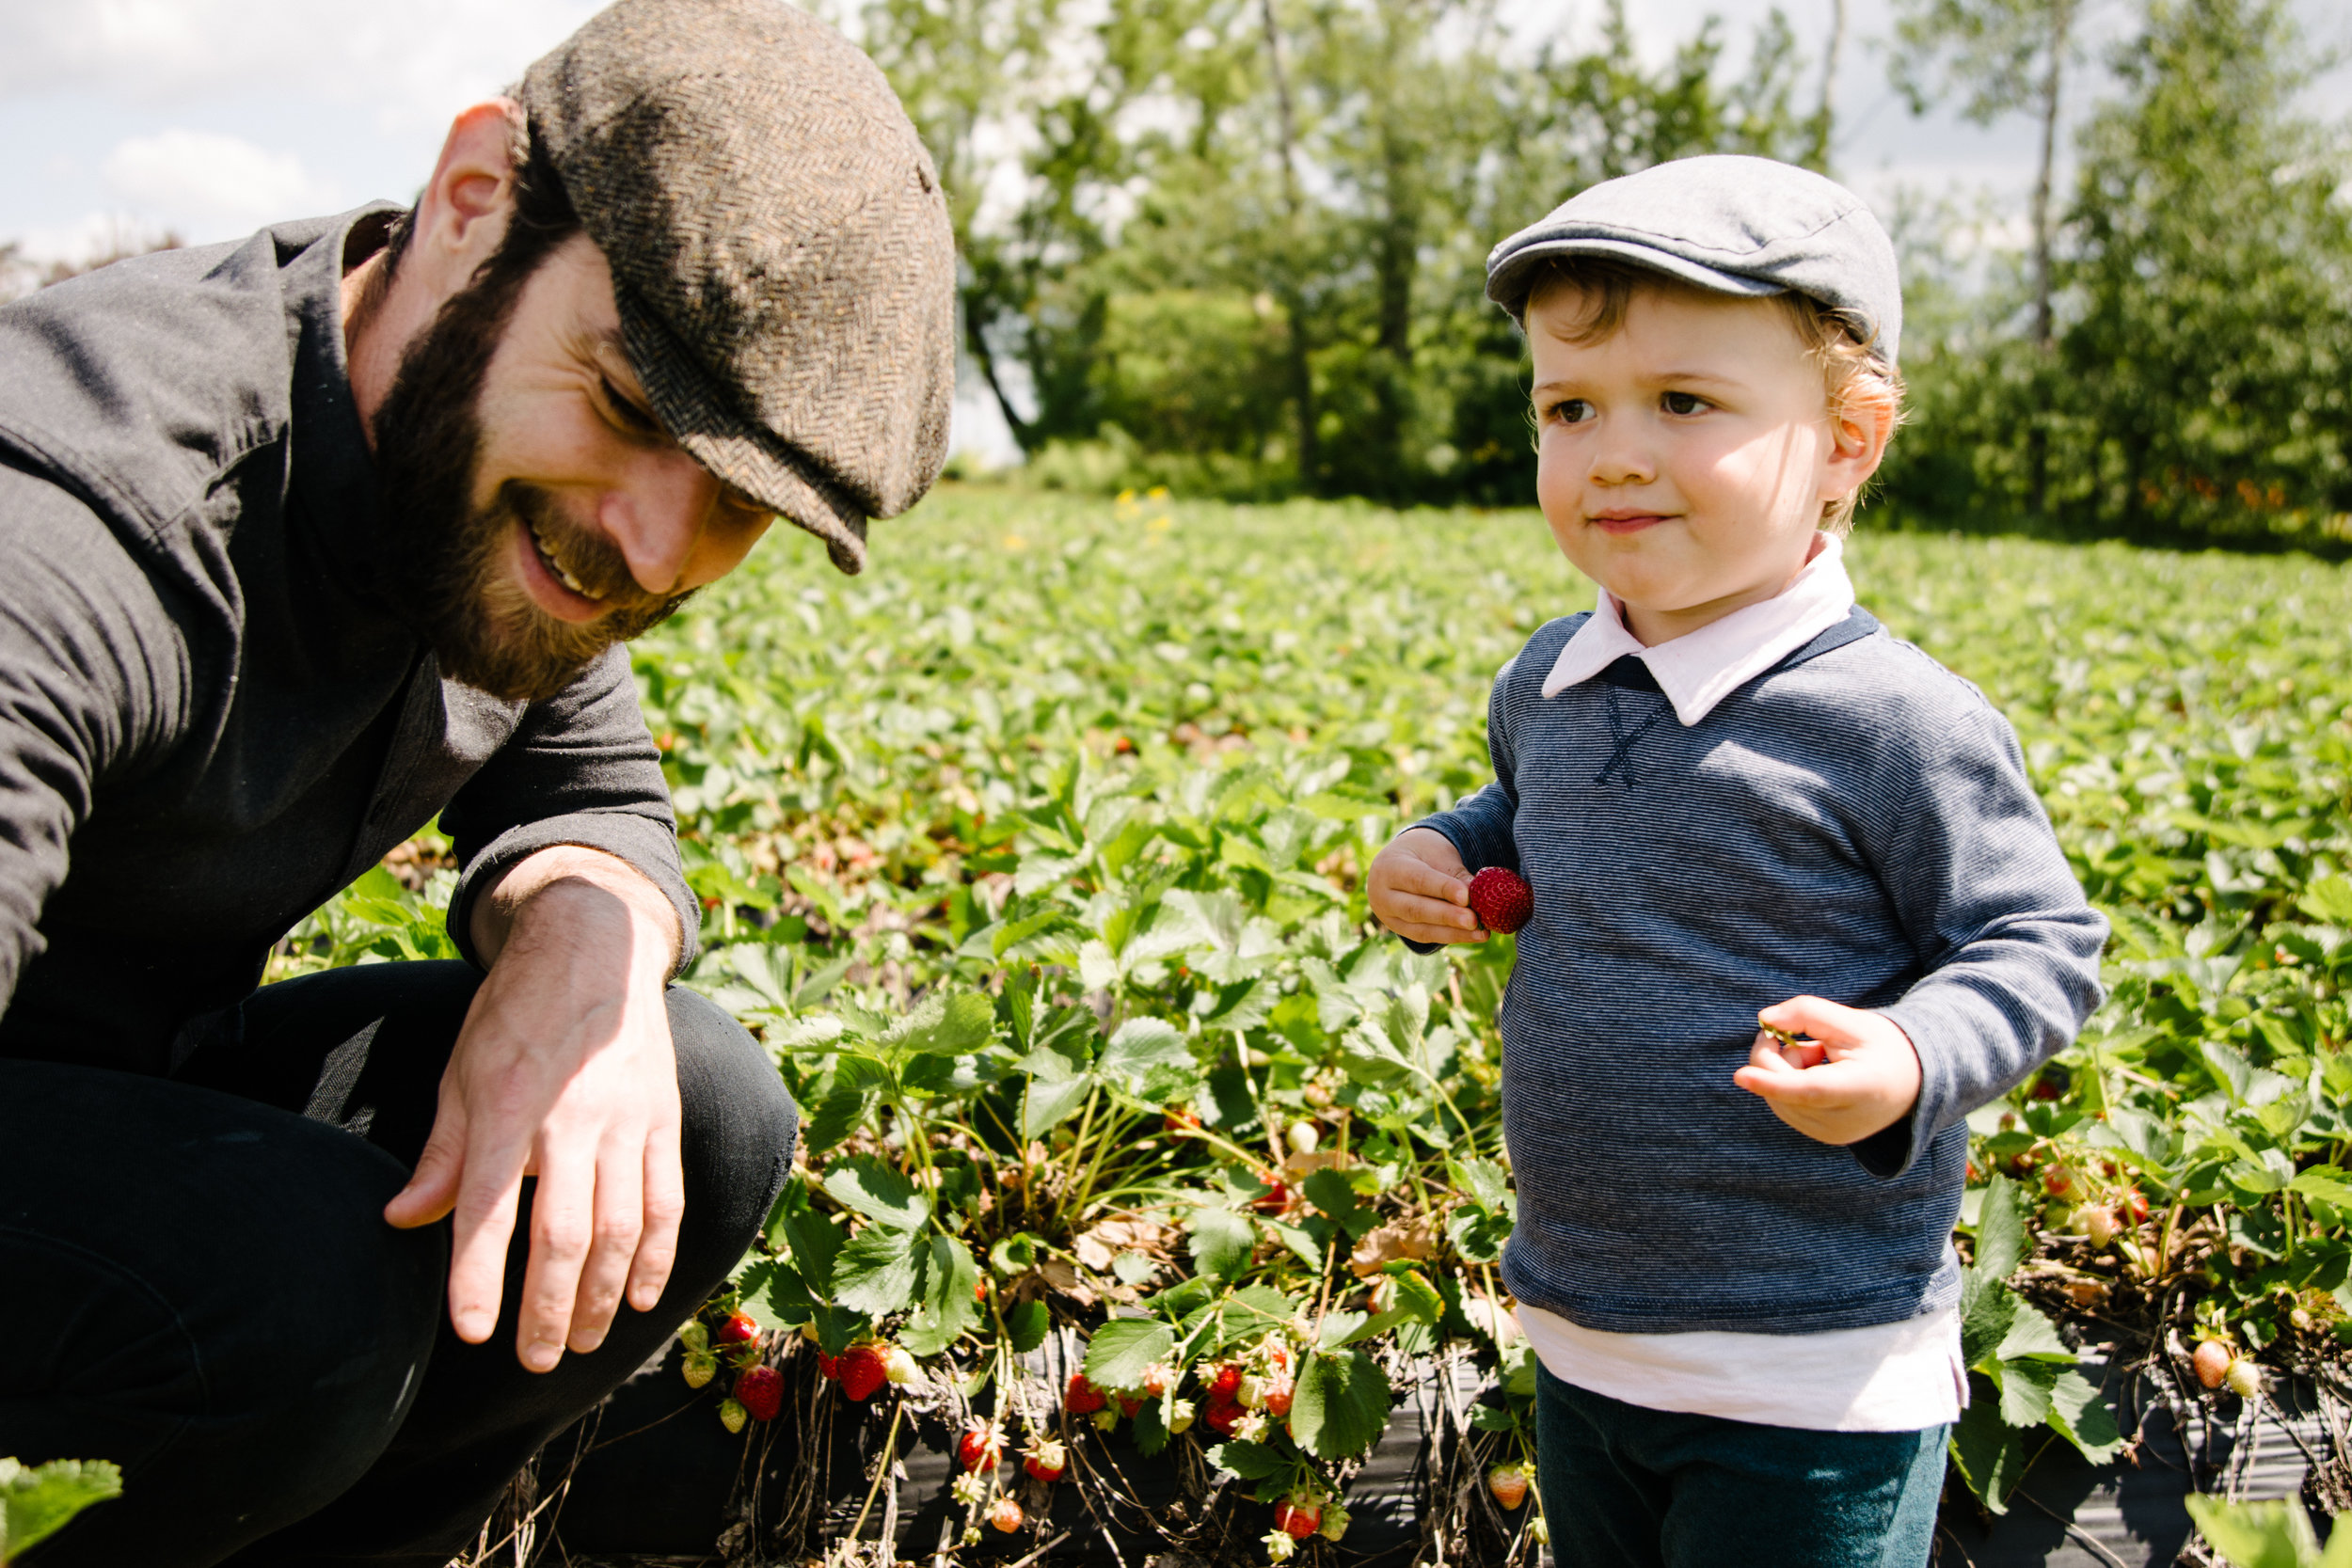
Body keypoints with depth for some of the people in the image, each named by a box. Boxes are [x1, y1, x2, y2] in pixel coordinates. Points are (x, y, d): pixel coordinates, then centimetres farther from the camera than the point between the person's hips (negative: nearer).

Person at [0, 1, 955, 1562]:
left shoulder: (521, 508, -8)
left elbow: (592, 792, 2)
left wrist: (586, 934, -23)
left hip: (158, 1071, 7)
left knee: (709, 1124, -12)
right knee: (309, 1285, -34)